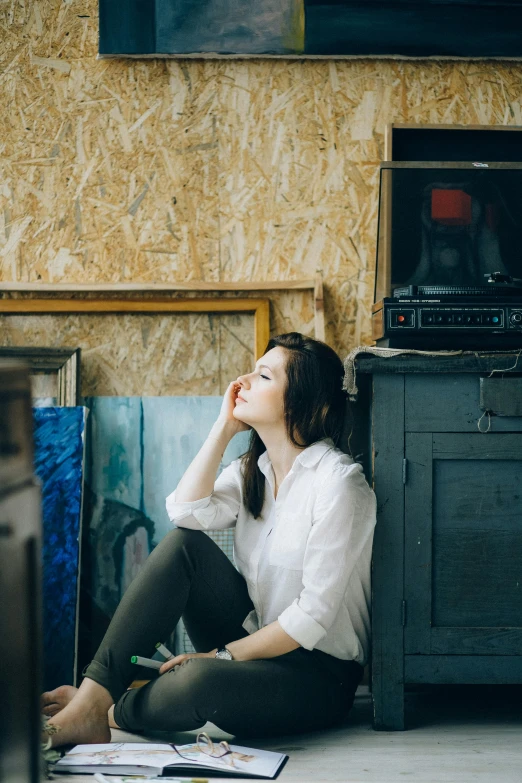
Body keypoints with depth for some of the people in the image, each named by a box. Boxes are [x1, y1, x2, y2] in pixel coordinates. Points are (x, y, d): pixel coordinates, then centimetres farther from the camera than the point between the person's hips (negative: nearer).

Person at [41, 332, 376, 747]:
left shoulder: (338, 481, -17)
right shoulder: (254, 469, 10)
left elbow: (316, 612, -20)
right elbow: (187, 512, -9)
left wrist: (223, 655, -17)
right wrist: (225, 426, -6)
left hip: (319, 672, -7)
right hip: (259, 639, 8)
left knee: (199, 682, -37)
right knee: (183, 544, -14)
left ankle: (110, 713, -5)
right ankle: (92, 696, -19)